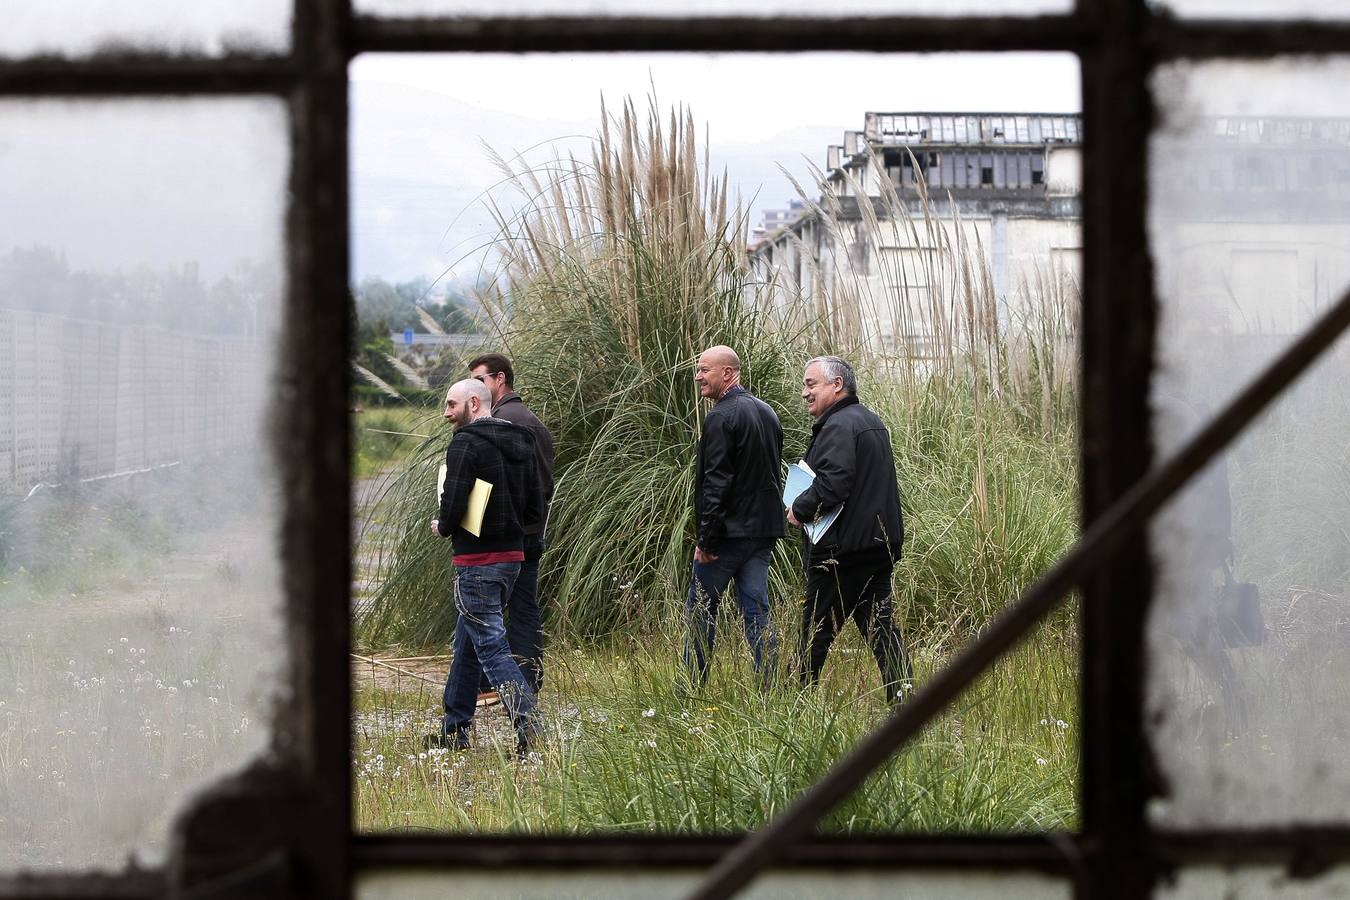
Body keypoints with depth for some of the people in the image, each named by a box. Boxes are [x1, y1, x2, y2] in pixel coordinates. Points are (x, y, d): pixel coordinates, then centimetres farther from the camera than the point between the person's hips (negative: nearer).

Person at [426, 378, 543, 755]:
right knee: (467, 640, 19)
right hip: (513, 554, 9)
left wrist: (442, 527, 0)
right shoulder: (521, 441, 11)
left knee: (490, 645, -8)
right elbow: (534, 506, 13)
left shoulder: (466, 443, -14)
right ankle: (455, 727, 25)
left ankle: (526, 721, -23)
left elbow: (453, 504, -20)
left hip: (477, 560, -9)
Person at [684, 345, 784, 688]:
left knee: (700, 609, 3)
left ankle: (693, 688, 5)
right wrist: (767, 523, 19)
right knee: (757, 611, 7)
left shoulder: (720, 418, -14)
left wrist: (707, 540, -16)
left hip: (729, 531, -8)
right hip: (763, 531, 8)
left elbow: (716, 483, -18)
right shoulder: (767, 412, 13)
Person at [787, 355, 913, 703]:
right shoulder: (871, 421, 18)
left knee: (817, 627, 1)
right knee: (880, 625, 7)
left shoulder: (839, 426, -14)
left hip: (842, 548, -9)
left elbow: (833, 482, -27)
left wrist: (800, 509, -12)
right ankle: (903, 692, 0)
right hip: (881, 543, 9)